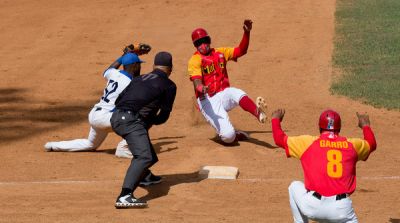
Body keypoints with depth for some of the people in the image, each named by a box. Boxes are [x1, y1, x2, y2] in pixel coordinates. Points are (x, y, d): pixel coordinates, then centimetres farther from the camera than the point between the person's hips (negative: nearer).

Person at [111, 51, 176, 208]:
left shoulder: (139, 79, 26)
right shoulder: (169, 85, 8)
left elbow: (118, 100, 23)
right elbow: (164, 116, 6)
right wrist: (151, 122, 26)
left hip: (116, 117, 8)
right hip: (131, 120, -8)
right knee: (145, 157, -21)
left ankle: (143, 175, 58)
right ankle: (124, 196, -40)